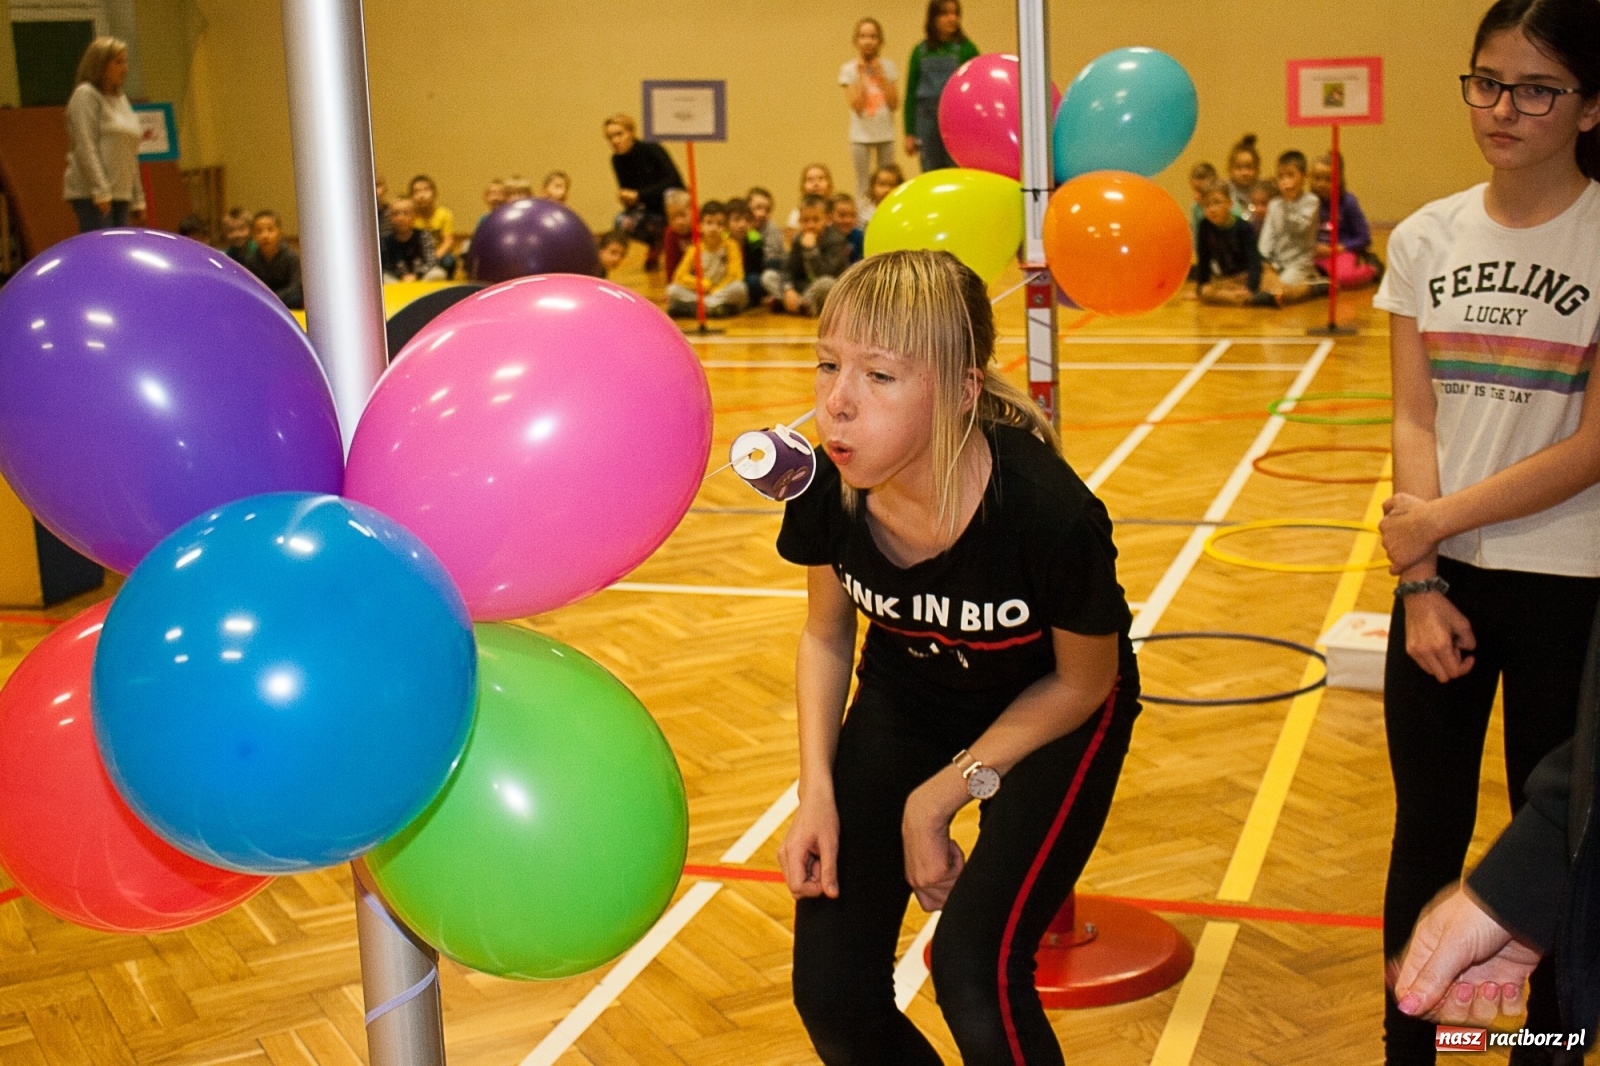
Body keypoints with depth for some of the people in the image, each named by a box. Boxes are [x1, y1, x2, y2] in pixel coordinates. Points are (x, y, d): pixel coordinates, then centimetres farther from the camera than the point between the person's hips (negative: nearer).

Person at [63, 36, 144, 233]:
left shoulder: (121, 99, 20)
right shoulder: (85, 95, -4)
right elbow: (85, 149, -14)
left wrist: (137, 199, 19)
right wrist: (100, 192, -21)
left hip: (121, 195, 8)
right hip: (91, 195, -8)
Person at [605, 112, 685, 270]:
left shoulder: (651, 149, -17)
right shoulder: (617, 160, -2)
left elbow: (674, 181, -24)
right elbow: (626, 191, 5)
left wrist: (639, 195, -28)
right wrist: (627, 199, -21)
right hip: (651, 211, 5)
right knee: (623, 221, -24)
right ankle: (656, 244, 7)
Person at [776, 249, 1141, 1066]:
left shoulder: (1049, 512, -36)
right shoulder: (826, 488, -24)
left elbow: (1081, 684, -15)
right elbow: (826, 635, -2)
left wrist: (940, 796, -13)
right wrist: (817, 793, -13)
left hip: (1052, 715, -3)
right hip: (906, 699, 4)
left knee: (975, 974, -22)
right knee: (830, 990, -5)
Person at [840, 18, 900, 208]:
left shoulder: (888, 67, 3)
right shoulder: (850, 69, -2)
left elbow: (894, 104, -5)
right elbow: (857, 106, -13)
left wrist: (880, 74, -10)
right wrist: (861, 73, -13)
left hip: (886, 134, 2)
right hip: (861, 135, -2)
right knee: (864, 187, 1)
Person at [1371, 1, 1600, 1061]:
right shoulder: (1427, 238, 3)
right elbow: (1416, 420, 1)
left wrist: (1441, 517, -11)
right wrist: (1419, 582, -6)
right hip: (1440, 578, 3)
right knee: (1428, 834, 11)